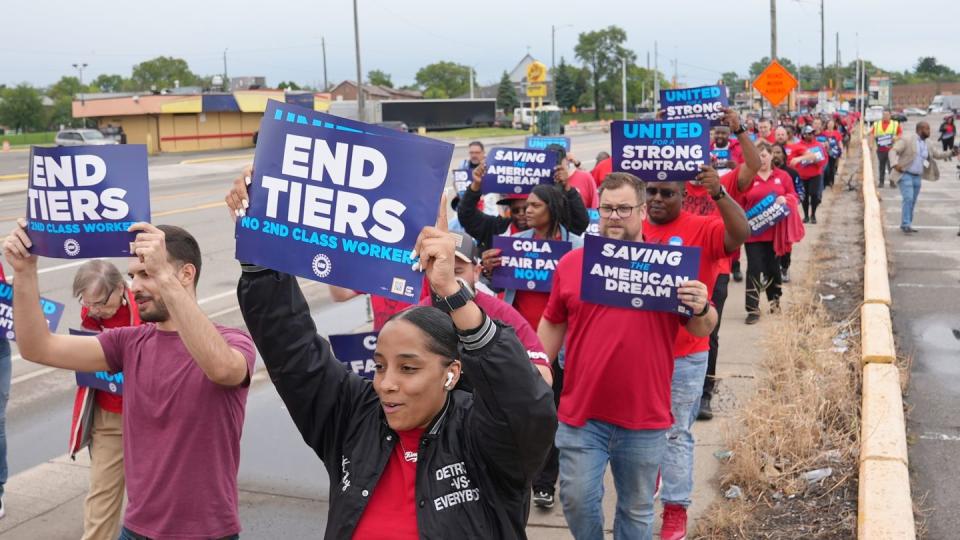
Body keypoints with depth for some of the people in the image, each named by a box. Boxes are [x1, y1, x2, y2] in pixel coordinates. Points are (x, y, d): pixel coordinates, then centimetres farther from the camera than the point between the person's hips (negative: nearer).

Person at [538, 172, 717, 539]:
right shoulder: (571, 263, 2)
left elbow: (702, 329, 3)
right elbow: (553, 325, 11)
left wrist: (701, 309, -19)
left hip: (645, 416, -1)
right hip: (581, 412, 1)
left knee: (637, 509, 14)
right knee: (577, 499, 6)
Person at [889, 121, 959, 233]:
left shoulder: (926, 145, 10)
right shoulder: (907, 139, -11)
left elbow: (938, 153, 14)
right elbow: (893, 151, -17)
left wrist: (951, 153, -4)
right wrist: (895, 164, -34)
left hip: (917, 177, 8)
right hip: (905, 175, -7)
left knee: (912, 202, 9)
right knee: (908, 199, -18)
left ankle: (906, 225, 17)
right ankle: (906, 225, -15)